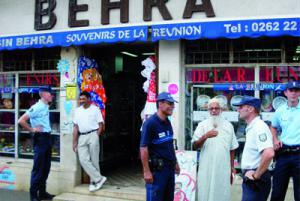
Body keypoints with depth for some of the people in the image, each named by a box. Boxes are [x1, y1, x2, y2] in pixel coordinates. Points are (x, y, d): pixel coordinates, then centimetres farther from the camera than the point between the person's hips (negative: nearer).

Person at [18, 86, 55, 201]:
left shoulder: (46, 107, 11)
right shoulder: (36, 107, -15)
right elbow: (21, 121, -21)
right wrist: (32, 130, -13)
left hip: (47, 137, 9)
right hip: (40, 138, -8)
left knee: (46, 167, 14)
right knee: (38, 168, -3)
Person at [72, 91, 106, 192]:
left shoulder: (95, 109, 3)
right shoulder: (77, 111, 14)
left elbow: (100, 125, 1)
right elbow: (76, 127, 12)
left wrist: (96, 136, -9)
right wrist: (74, 142, 7)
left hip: (92, 135, -4)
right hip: (81, 137, 4)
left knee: (94, 160, 0)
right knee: (83, 160, -6)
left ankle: (94, 182, 11)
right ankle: (99, 178, 0)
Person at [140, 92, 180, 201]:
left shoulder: (168, 123, 8)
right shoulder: (150, 123, -15)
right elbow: (143, 148, -17)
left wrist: (175, 162, 19)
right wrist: (146, 171, -20)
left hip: (169, 167, 8)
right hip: (157, 169, -8)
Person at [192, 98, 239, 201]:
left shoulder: (228, 126, 8)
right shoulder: (202, 125, 0)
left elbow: (232, 149, 13)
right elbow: (195, 145, -7)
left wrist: (232, 167, 12)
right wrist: (205, 136, -23)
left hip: (224, 168, 2)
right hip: (207, 168, -2)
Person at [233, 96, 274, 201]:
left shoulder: (259, 127, -18)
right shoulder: (251, 127, 13)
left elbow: (269, 153, -31)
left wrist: (256, 175, -22)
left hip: (255, 180, -9)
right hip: (250, 179, 9)